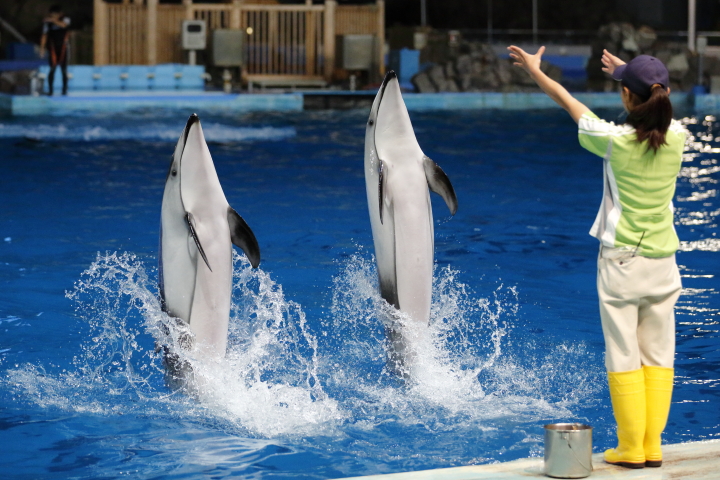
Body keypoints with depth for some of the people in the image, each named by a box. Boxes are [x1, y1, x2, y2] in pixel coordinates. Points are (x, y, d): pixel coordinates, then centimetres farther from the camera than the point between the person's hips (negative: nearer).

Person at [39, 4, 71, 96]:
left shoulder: (65, 19, -2)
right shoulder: (47, 22, 1)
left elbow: (63, 25, -26)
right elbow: (44, 35, 1)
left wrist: (54, 20, -39)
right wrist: (42, 47, -8)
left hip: (62, 48, 1)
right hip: (52, 48, -1)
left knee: (64, 69, 2)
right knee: (52, 68, -10)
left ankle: (64, 89, 10)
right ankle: (50, 89, -8)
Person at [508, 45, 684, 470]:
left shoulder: (615, 139, -14)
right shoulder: (676, 137, -4)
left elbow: (569, 103, 3)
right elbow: (657, 105, 20)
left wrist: (535, 70, 20)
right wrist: (627, 71, 37)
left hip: (621, 261, -4)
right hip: (662, 262, 4)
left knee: (624, 358, 2)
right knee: (659, 357, 9)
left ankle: (631, 448, 5)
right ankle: (653, 446, 11)